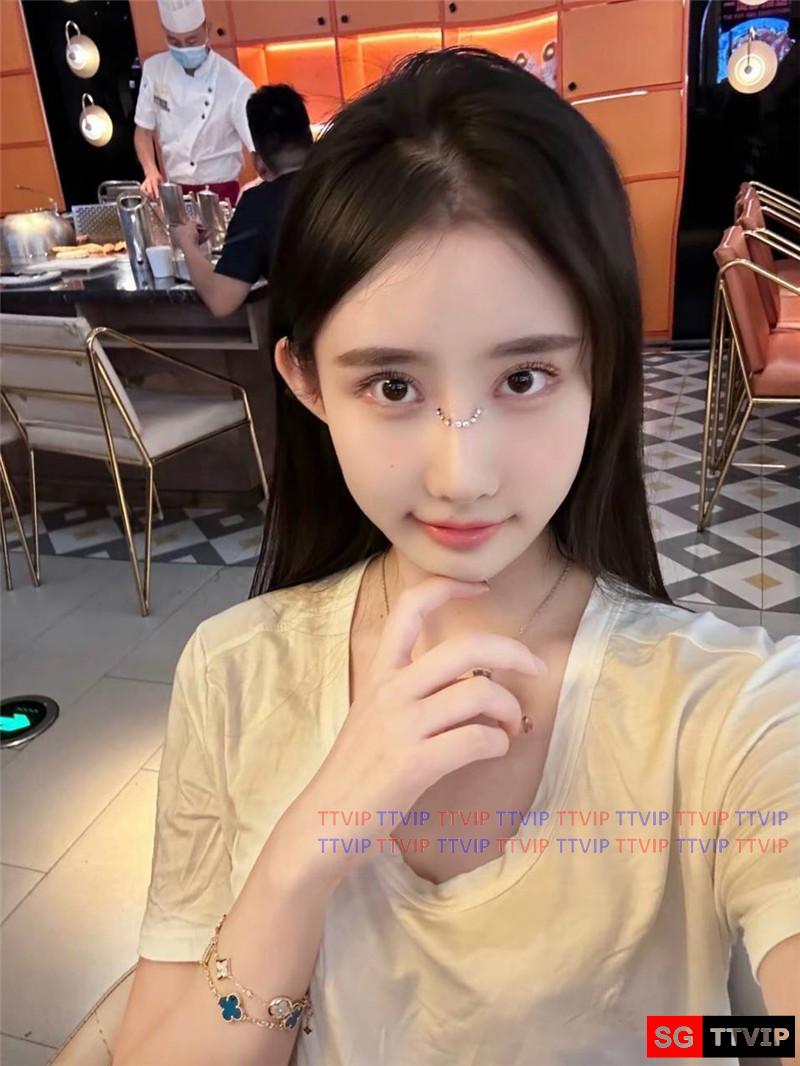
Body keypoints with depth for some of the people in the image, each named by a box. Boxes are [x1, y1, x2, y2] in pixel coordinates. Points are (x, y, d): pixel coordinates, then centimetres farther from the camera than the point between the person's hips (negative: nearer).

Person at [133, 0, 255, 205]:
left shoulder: (235, 84, -16)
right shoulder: (154, 69, -3)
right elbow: (144, 130, 7)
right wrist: (151, 171, -12)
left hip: (220, 193, -3)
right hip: (174, 191, 4)